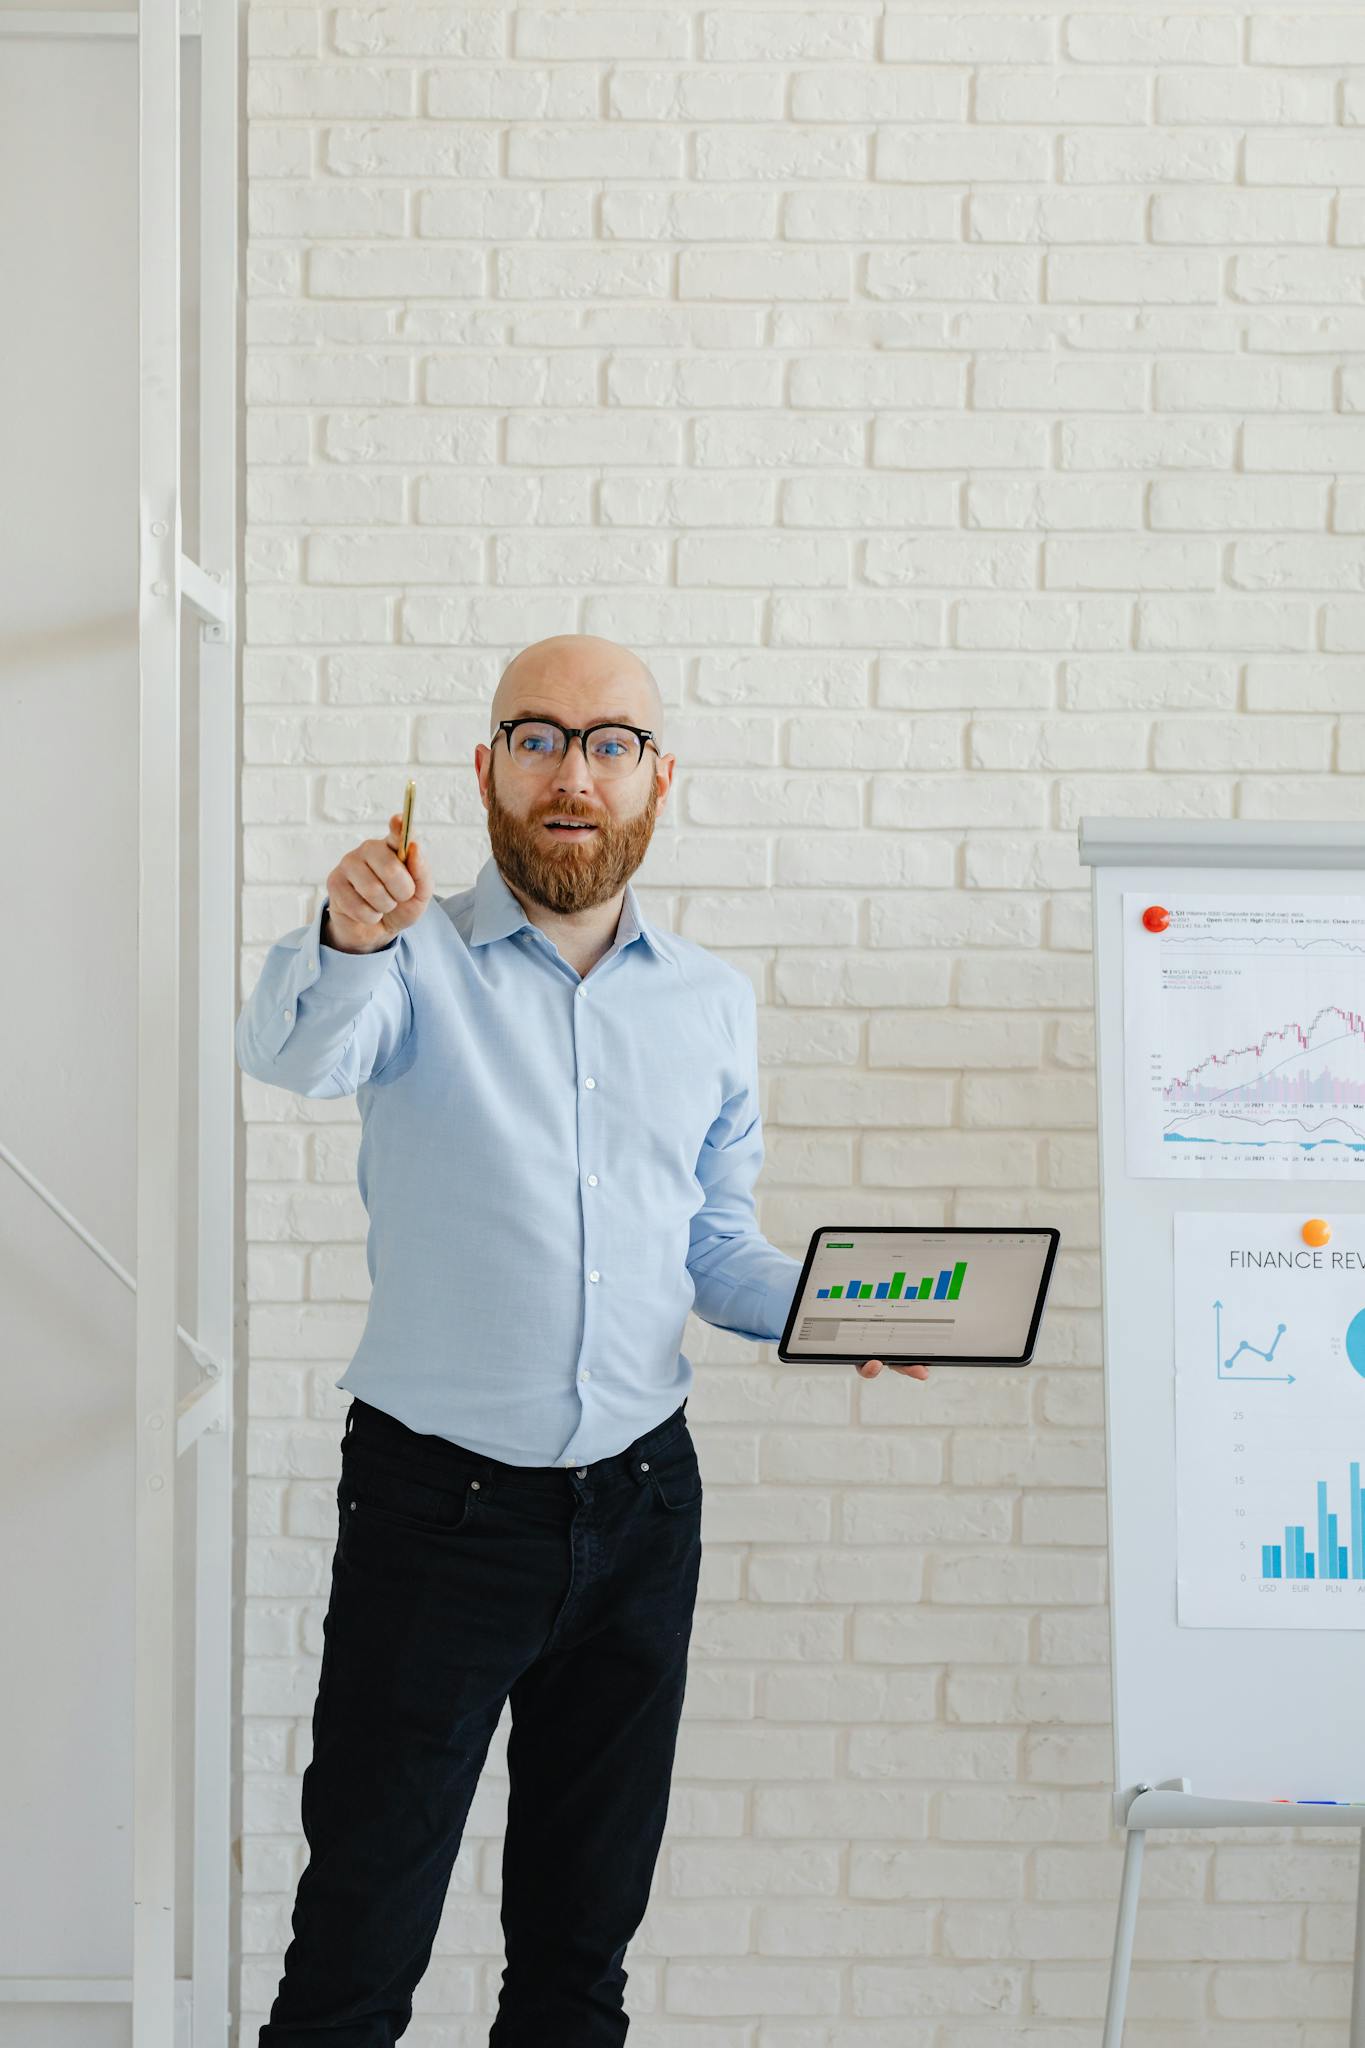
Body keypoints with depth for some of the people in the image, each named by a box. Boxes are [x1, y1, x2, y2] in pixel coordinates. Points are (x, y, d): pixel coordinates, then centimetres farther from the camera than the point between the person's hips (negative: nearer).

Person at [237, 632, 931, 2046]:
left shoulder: (711, 1001, 8)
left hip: (639, 1505, 4)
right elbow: (292, 1052, -27)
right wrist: (344, 940, -48)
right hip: (436, 1500, -4)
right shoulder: (417, 962, -5)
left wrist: (817, 1306, -3)